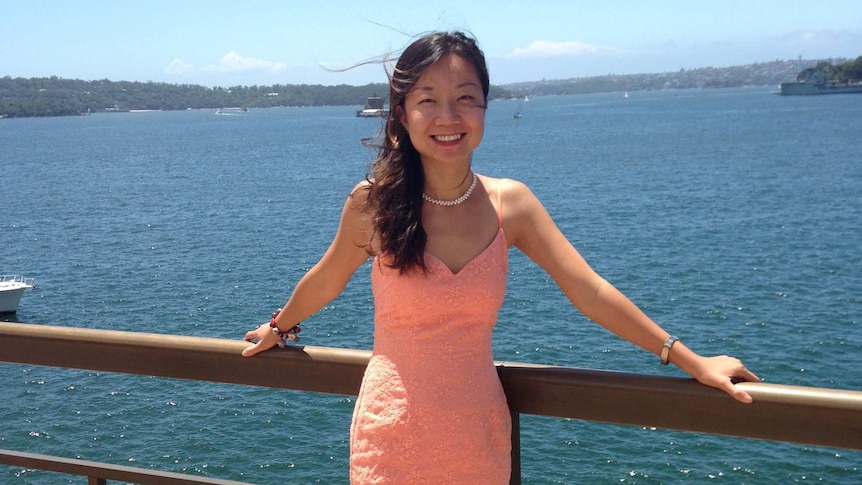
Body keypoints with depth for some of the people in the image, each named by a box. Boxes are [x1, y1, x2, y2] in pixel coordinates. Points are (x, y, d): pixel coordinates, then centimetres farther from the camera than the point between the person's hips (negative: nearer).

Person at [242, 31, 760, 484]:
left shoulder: (510, 203, -6)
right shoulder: (374, 202, -11)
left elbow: (592, 293, -5)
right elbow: (326, 280, 7)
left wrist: (692, 361, -5)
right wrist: (280, 328, 23)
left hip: (478, 434, 2)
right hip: (393, 434, -2)